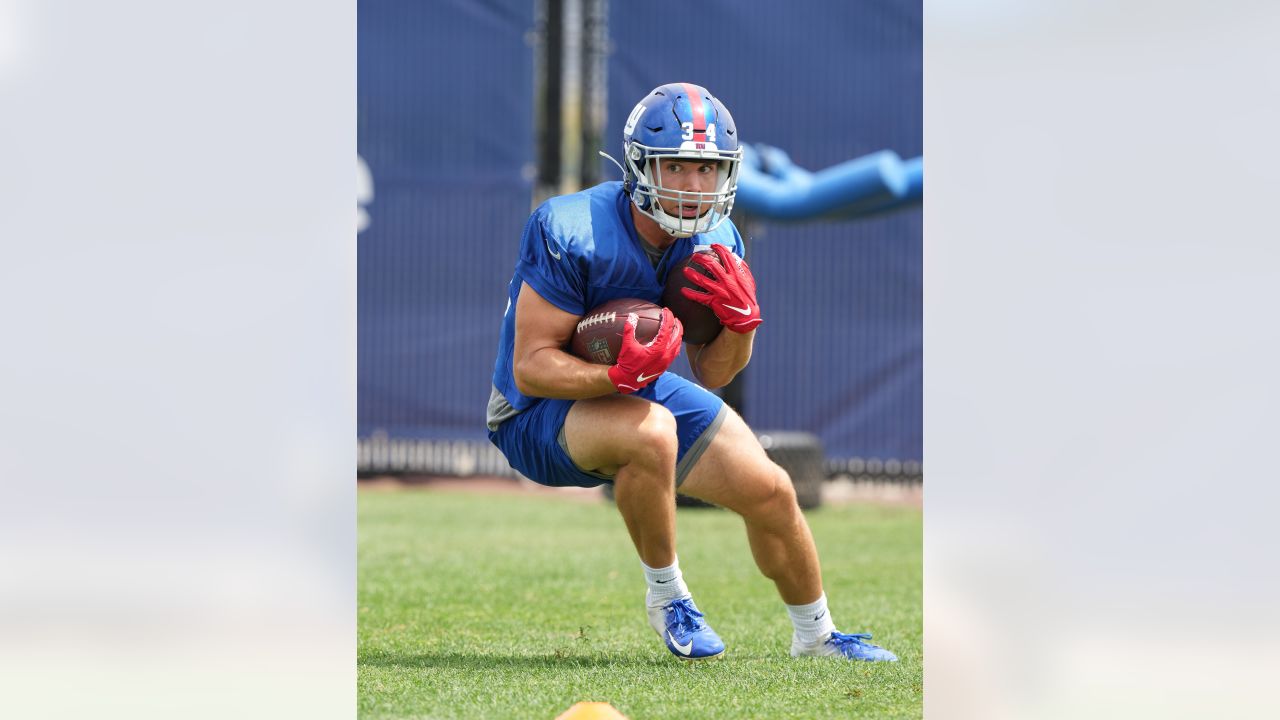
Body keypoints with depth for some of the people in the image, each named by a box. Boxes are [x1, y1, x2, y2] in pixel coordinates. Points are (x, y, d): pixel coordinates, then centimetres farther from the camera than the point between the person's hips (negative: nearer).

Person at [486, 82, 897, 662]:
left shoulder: (715, 244, -8)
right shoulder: (572, 232, -28)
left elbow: (712, 374, 1)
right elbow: (530, 368, -27)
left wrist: (740, 323, -20)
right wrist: (621, 376, -42)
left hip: (642, 388, 7)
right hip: (539, 414, -6)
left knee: (770, 491, 0)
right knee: (651, 431, -37)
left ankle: (815, 637, 29)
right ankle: (667, 597, -12)